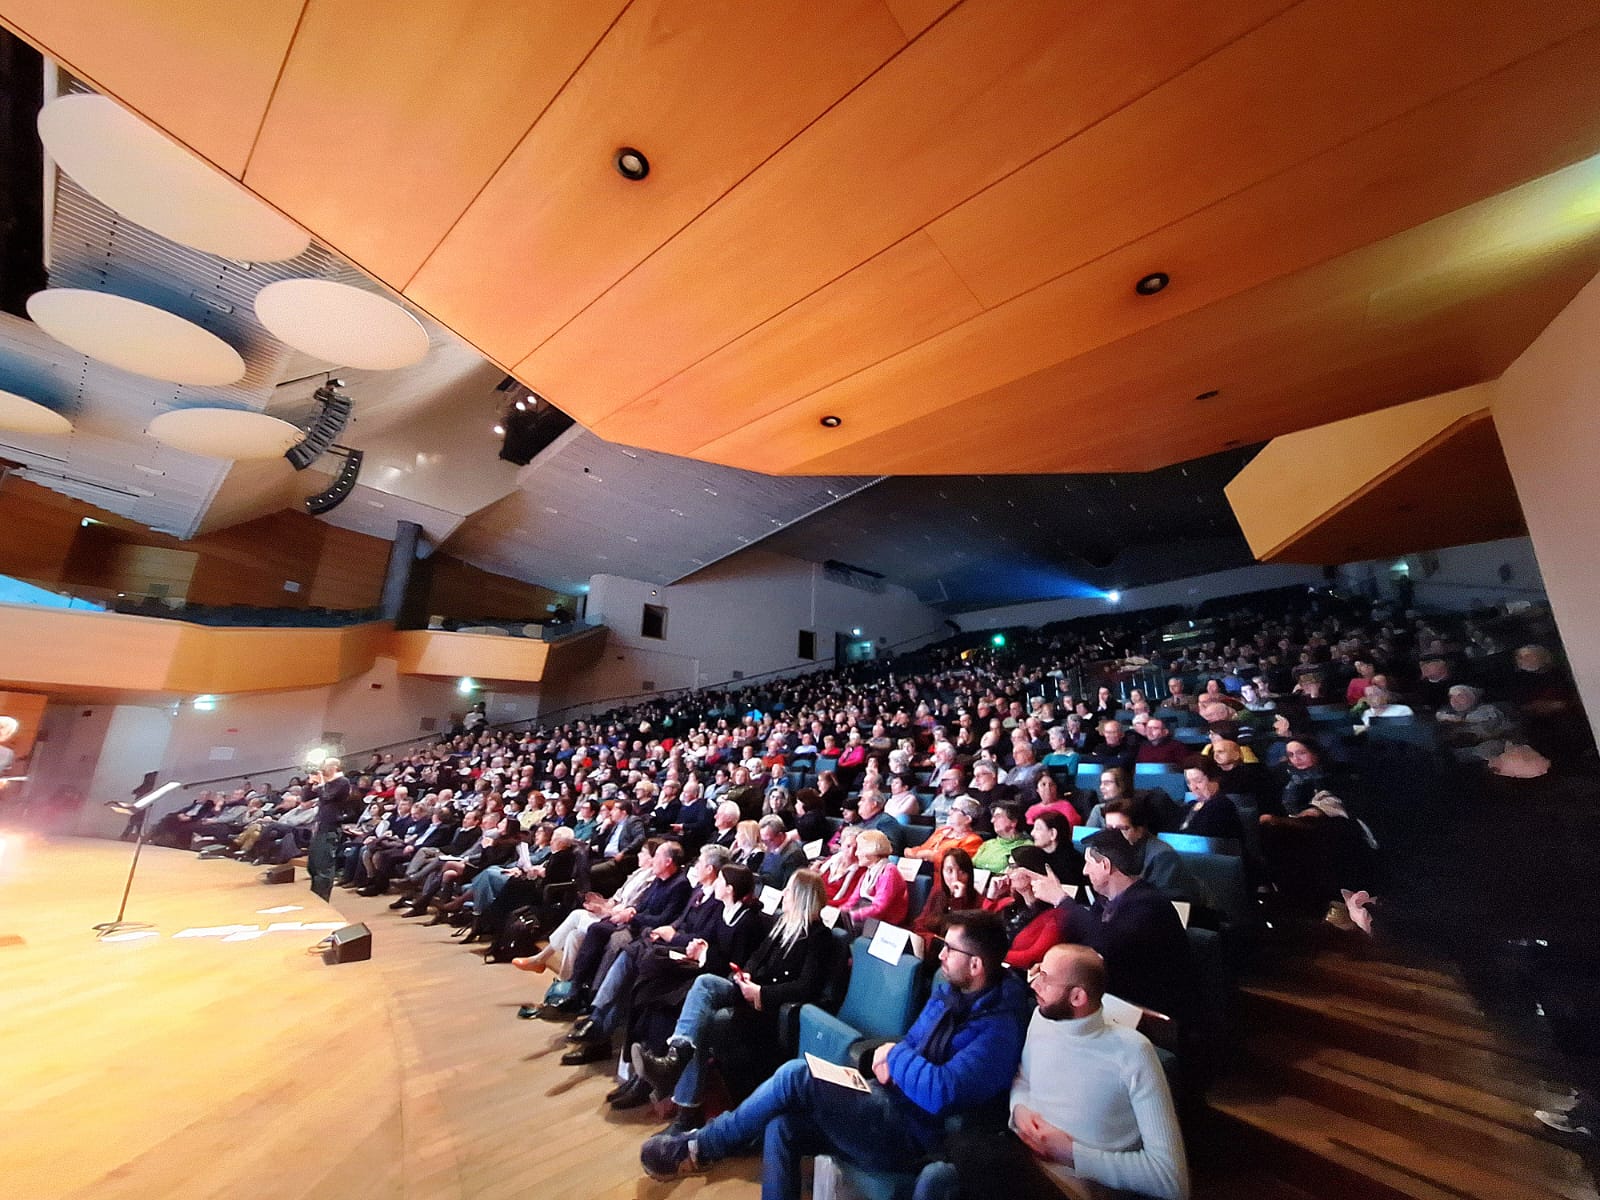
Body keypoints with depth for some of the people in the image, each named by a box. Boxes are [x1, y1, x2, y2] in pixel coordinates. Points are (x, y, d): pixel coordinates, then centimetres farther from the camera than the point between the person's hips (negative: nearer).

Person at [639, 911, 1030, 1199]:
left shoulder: (998, 1027, -20)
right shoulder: (950, 991, 8)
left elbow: (941, 1093, -30)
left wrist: (897, 1056, -12)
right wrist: (888, 1060, -4)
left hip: (914, 1132, -8)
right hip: (892, 1105, 8)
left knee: (796, 1076, -19)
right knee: (782, 1126, -12)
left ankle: (696, 1148, -1)